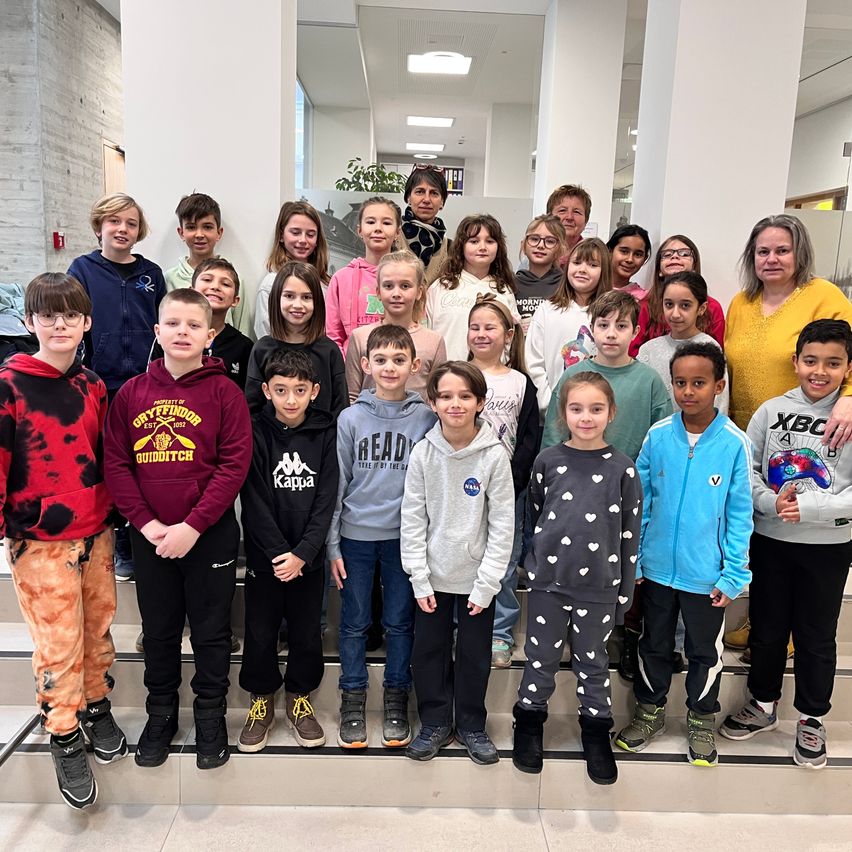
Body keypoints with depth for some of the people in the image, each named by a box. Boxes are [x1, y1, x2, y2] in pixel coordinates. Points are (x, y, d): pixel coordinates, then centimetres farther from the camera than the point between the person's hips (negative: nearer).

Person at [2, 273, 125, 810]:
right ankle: (65, 738, 19)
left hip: (96, 533, 5)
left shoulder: (92, 385, 7)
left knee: (99, 629, 14)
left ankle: (97, 707, 35)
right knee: (59, 644, 2)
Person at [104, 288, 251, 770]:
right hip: (149, 536, 3)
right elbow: (115, 462, 1)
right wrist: (145, 522, -10)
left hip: (210, 535, -3)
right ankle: (161, 714, 37)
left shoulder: (223, 391, -7)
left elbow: (235, 464, -12)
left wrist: (193, 525, -16)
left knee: (211, 631, 11)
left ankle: (211, 718, 30)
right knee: (159, 631, 17)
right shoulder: (132, 393, 3)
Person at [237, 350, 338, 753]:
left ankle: (300, 698, 32)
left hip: (309, 558, 1)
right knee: (260, 633, 9)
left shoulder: (326, 435, -2)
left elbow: (326, 501, -6)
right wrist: (279, 553, -15)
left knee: (307, 633, 11)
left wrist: (302, 553, -14)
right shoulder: (256, 434, -5)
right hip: (264, 557, -1)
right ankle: (261, 700, 30)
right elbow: (256, 502, -9)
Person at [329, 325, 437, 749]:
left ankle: (396, 699, 28)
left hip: (405, 535, 0)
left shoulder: (426, 418, -2)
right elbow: (336, 484, 1)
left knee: (400, 623, 11)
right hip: (356, 535, 0)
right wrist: (332, 544, -1)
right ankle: (353, 699, 26)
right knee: (355, 622, 10)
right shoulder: (351, 418, -2)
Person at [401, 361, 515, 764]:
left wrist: (487, 584, -11)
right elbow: (412, 519, -4)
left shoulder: (494, 455, -12)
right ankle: (435, 722, 32)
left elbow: (503, 524, -9)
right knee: (428, 652, 11)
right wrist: (419, 579, -7)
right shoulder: (423, 453, -8)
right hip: (433, 577, 1)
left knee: (475, 656, 12)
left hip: (477, 578, -1)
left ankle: (471, 725, 33)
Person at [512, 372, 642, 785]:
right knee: (541, 658, 13)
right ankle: (529, 722, 33)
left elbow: (630, 536, 0)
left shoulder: (622, 468, -4)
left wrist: (624, 593, 1)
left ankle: (596, 731, 33)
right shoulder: (548, 461, -2)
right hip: (547, 581, 1)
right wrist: (532, 564, 9)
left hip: (598, 585, -1)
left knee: (593, 662, 14)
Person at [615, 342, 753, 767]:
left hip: (707, 575, -2)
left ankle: (701, 718, 40)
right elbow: (640, 502, 0)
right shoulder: (657, 436, -8)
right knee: (654, 645, 20)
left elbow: (739, 515, -7)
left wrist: (733, 575, -8)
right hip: (657, 568, 2)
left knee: (705, 652, 18)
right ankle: (650, 710, 41)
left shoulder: (735, 443, -13)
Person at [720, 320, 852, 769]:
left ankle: (811, 719, 33)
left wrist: (807, 507, -21)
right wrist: (771, 502, -17)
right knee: (766, 628, 16)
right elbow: (746, 470, -1)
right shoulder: (772, 410, -3)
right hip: (770, 541, 2)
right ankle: (762, 706, 37)